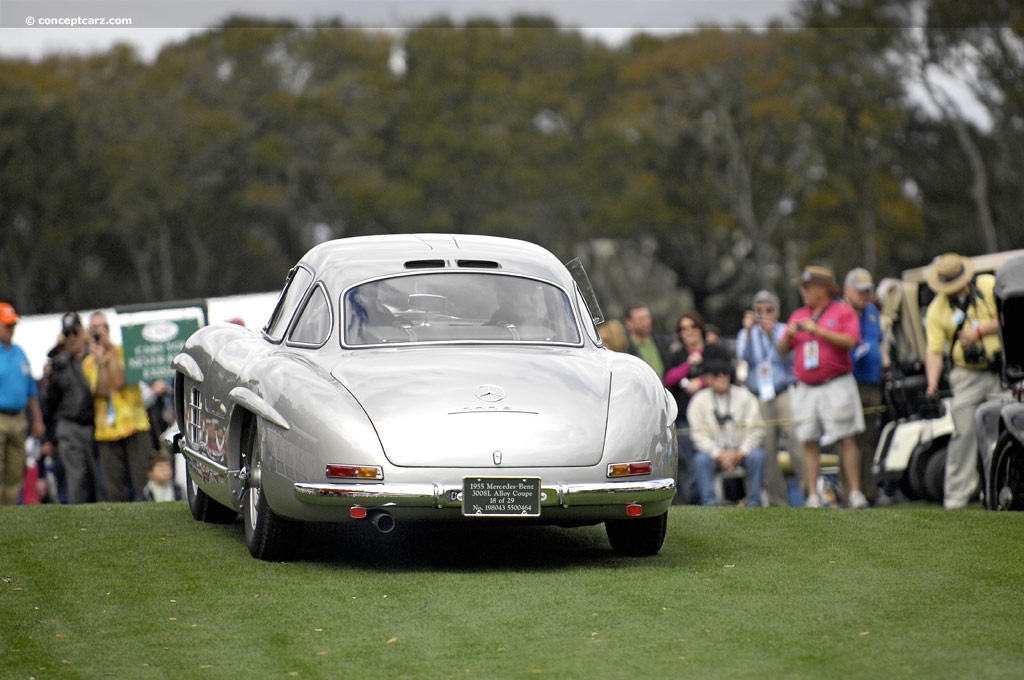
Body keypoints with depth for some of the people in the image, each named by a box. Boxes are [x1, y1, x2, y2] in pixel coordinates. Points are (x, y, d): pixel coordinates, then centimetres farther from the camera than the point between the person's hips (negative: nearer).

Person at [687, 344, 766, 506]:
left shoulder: (744, 396, 3)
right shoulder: (699, 401, 2)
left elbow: (756, 430, -3)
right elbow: (699, 434, -6)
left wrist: (740, 453, -16)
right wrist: (719, 455, -19)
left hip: (742, 451, 0)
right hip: (714, 451, 0)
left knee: (757, 455, -30)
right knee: (701, 459, -31)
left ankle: (753, 502, -22)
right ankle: (710, 502, -29)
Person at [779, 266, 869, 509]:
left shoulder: (843, 312, 3)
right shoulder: (798, 316, 18)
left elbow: (850, 341, -12)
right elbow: (782, 350, 16)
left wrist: (818, 330, -16)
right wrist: (789, 335, -5)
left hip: (836, 386, -5)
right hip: (805, 389, 5)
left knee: (847, 439, -9)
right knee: (809, 443, 0)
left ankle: (855, 493, -9)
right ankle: (813, 496, 1)